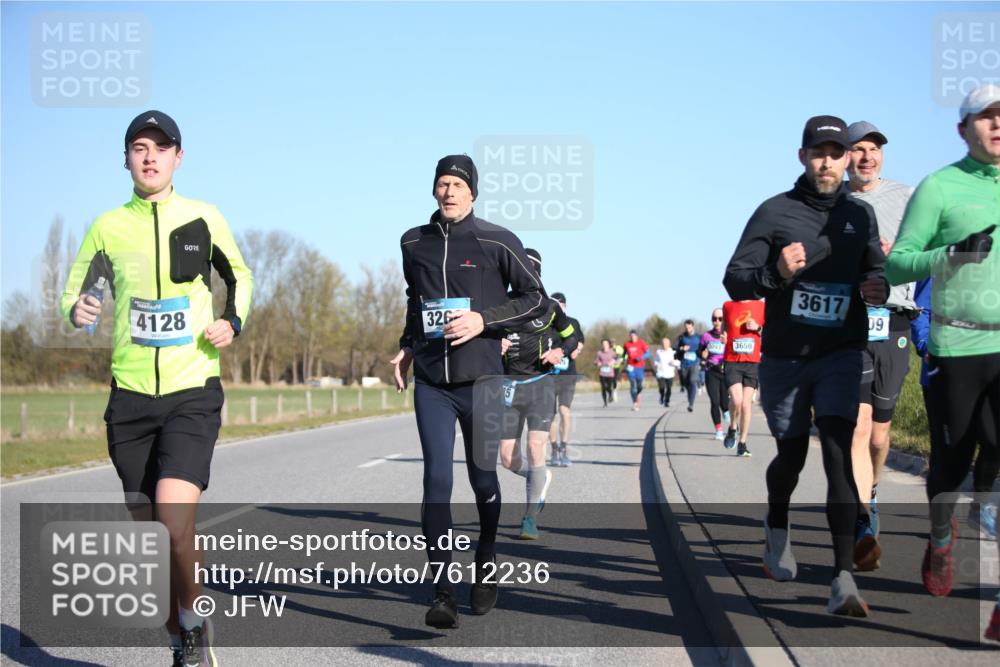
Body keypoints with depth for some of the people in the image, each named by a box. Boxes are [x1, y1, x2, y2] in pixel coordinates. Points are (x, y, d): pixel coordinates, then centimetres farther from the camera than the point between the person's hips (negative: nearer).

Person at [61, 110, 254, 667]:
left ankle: (194, 619, 5)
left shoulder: (205, 219, 2)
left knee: (175, 521, -21)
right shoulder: (108, 226, 5)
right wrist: (77, 310, -13)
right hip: (131, 395, 3)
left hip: (194, 393, -2)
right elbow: (73, 294, 10)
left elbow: (240, 277, 17)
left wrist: (233, 322, -2)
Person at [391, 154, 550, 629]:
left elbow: (535, 298, 1)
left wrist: (485, 320, -11)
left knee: (483, 478, 9)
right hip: (431, 381, 2)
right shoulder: (414, 243, 9)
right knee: (436, 481, -9)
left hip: (481, 378, -2)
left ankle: (486, 568, 35)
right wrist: (407, 347, 13)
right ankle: (442, 595, -11)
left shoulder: (496, 242, -2)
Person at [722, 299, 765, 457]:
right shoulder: (728, 306, 7)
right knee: (736, 400, -17)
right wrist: (723, 336, 1)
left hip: (753, 362, 1)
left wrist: (758, 328, -8)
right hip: (732, 362, 0)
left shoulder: (761, 306, 5)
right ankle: (733, 428, 12)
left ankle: (742, 444, 12)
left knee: (746, 404, 0)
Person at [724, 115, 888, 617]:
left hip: (841, 353, 1)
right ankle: (777, 527, 46)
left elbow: (877, 270, 18)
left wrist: (879, 288, -6)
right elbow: (734, 281, -6)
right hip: (784, 355, 0)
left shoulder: (861, 216, 6)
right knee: (791, 454, 12)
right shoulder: (774, 213, -3)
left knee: (837, 451, -15)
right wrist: (776, 274, -25)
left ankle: (843, 579, -21)